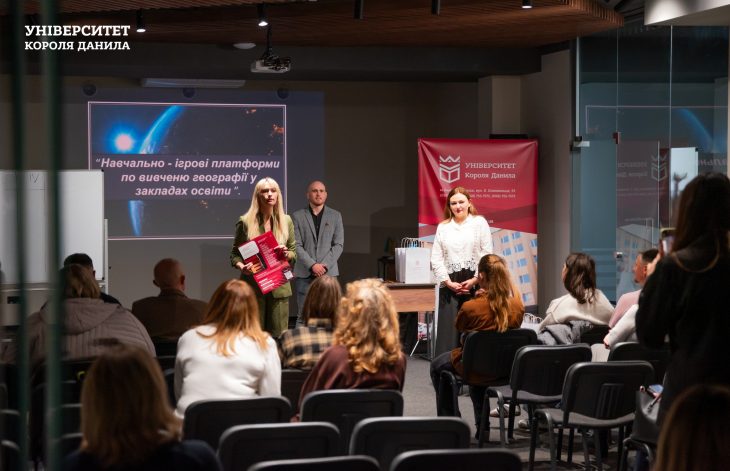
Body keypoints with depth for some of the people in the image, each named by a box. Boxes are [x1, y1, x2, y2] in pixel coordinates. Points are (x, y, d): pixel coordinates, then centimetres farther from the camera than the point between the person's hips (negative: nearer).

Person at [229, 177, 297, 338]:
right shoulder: (245, 222, 0)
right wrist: (242, 266, -17)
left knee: (278, 335, 1)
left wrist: (286, 253, -10)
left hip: (279, 287, 2)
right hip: (253, 286, -2)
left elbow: (294, 252, 13)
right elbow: (235, 254, 3)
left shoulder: (286, 221, 8)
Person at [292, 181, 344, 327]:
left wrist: (325, 265, -9)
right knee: (303, 317, -2)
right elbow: (297, 245, -1)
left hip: (328, 273, 1)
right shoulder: (297, 216, 6)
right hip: (305, 274, -1)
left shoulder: (335, 216, 11)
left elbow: (338, 245, 5)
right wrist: (312, 265, -12)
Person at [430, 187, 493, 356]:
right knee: (449, 330, -2)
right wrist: (448, 282, -5)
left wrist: (475, 280, -9)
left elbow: (487, 254, -1)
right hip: (450, 285, 2)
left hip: (475, 284, -2)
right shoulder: (443, 227, 12)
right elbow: (436, 259, 7)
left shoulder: (479, 222, 5)